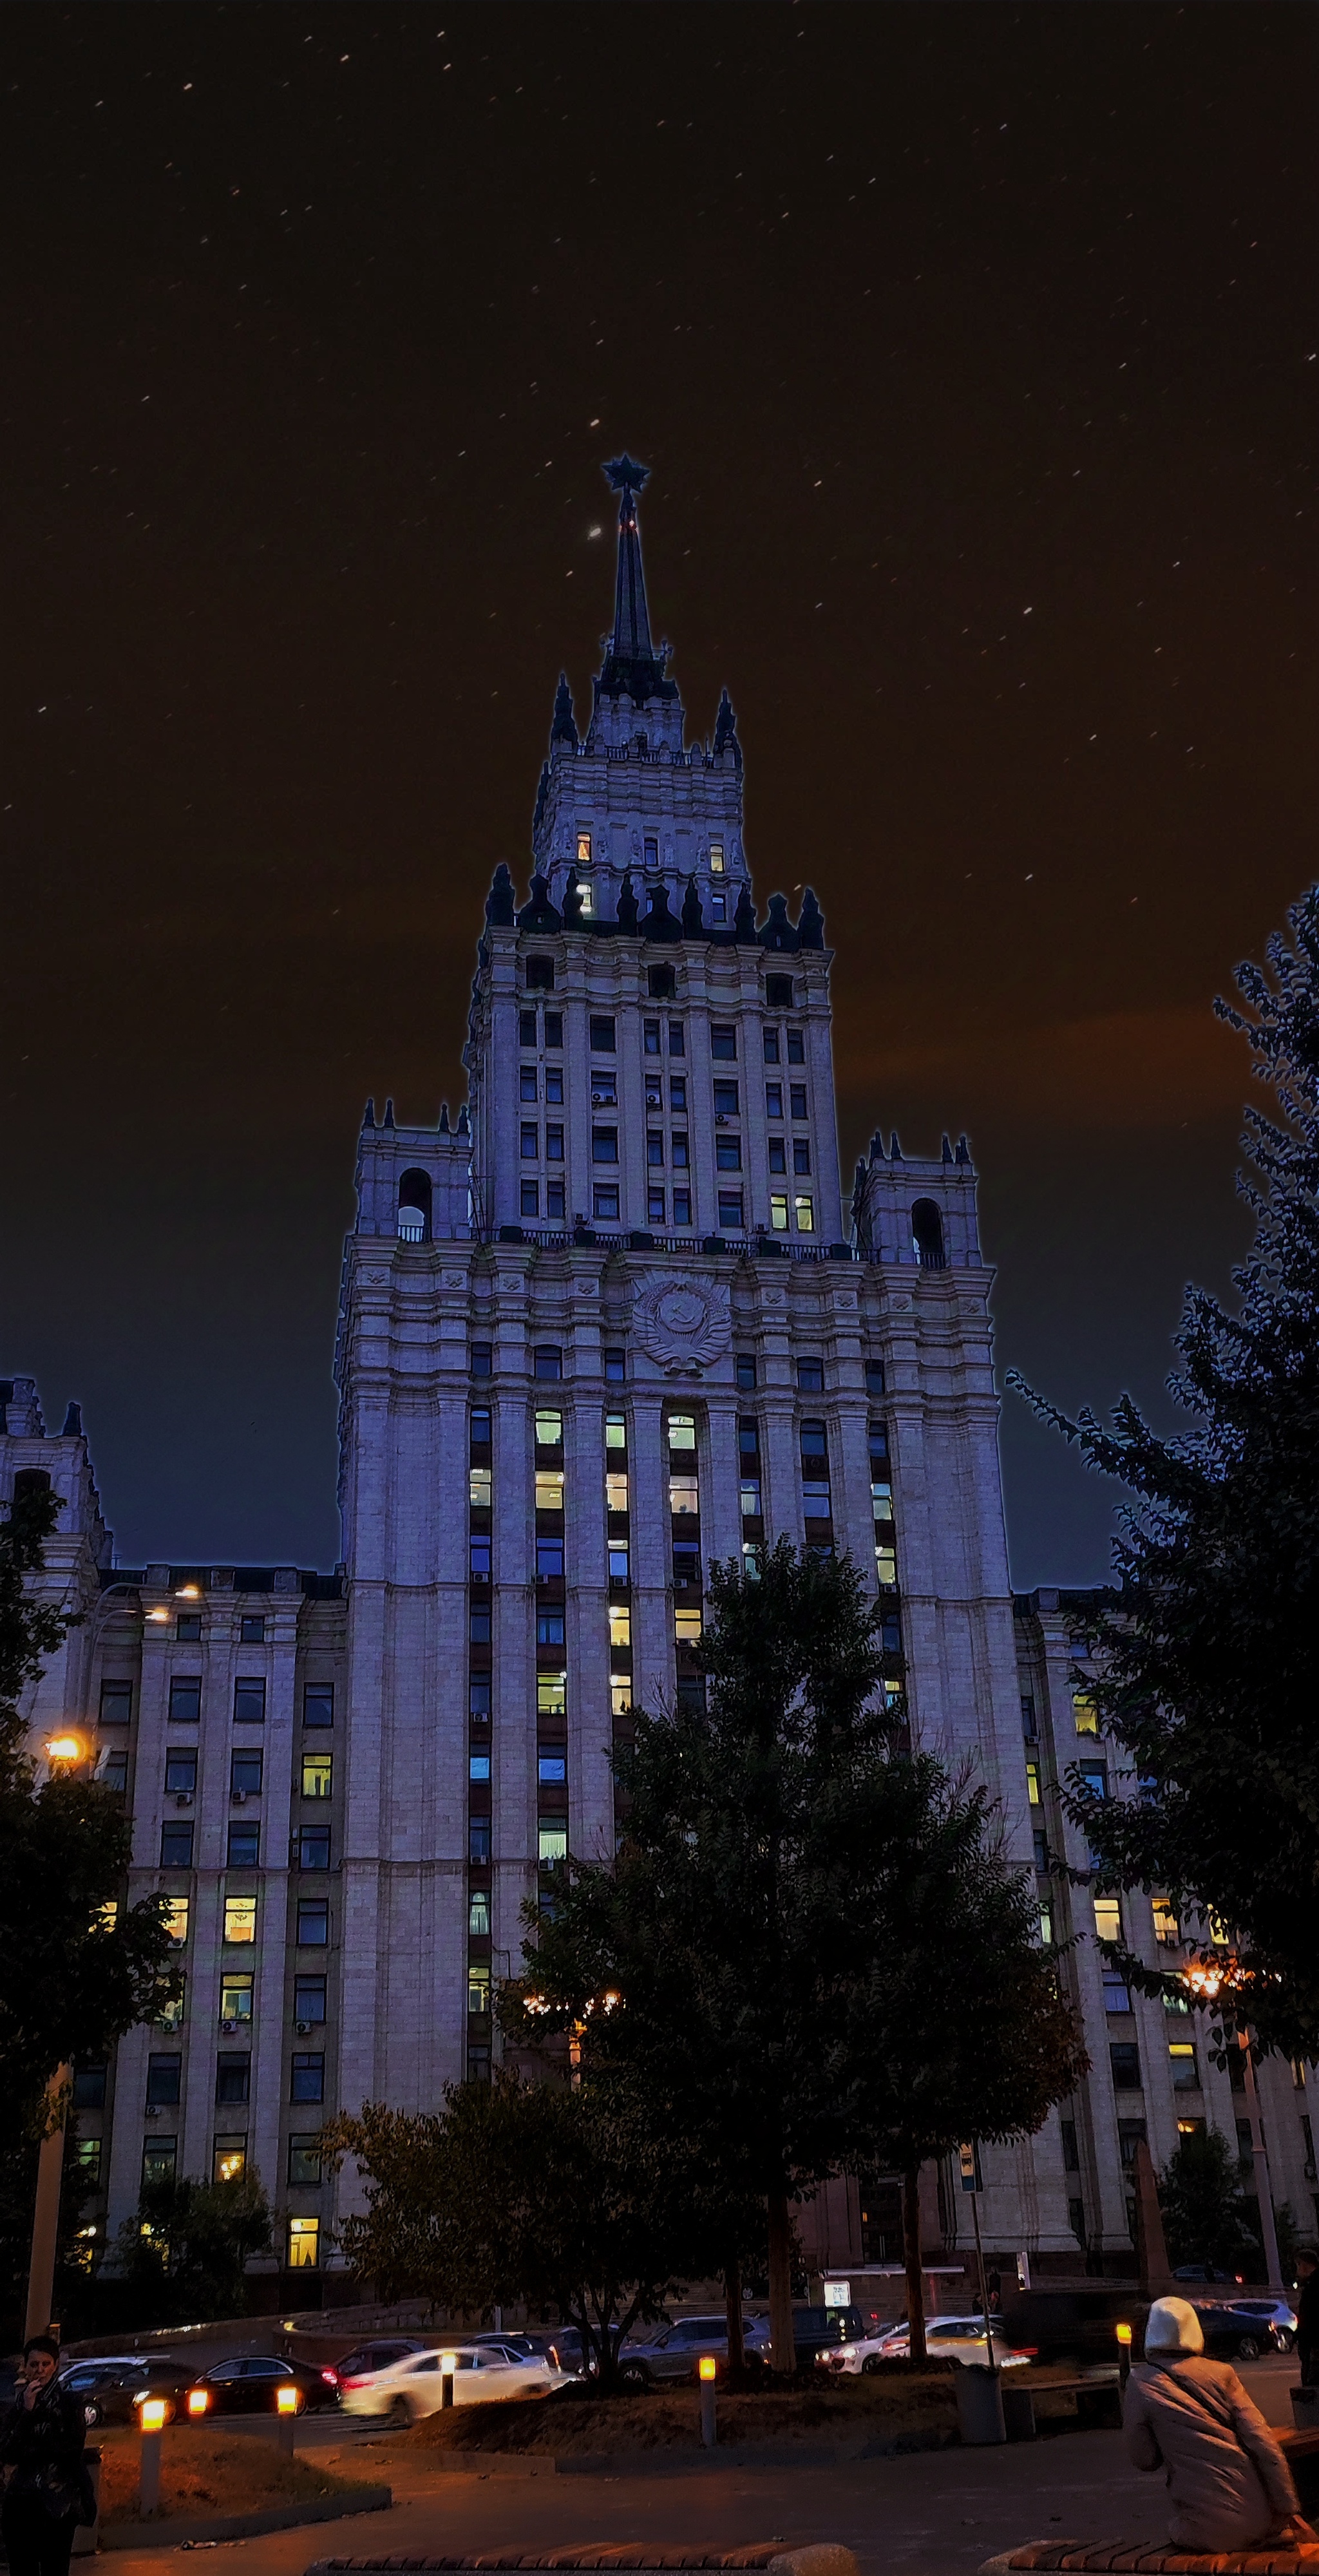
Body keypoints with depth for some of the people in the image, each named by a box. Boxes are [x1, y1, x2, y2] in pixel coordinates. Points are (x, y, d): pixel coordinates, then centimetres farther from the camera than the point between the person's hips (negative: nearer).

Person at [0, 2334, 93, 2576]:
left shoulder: (68, 2404, -3)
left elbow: (74, 2448, -8)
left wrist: (24, 2454, -4)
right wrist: (27, 2412, -13)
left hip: (57, 2502, -3)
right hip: (21, 2500, 4)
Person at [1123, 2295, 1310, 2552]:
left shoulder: (1141, 2383, -3)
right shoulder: (1221, 2373, 4)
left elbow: (1145, 2460, 0)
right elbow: (1264, 2445, -1)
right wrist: (1289, 2511, 3)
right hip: (1259, 2520, 4)